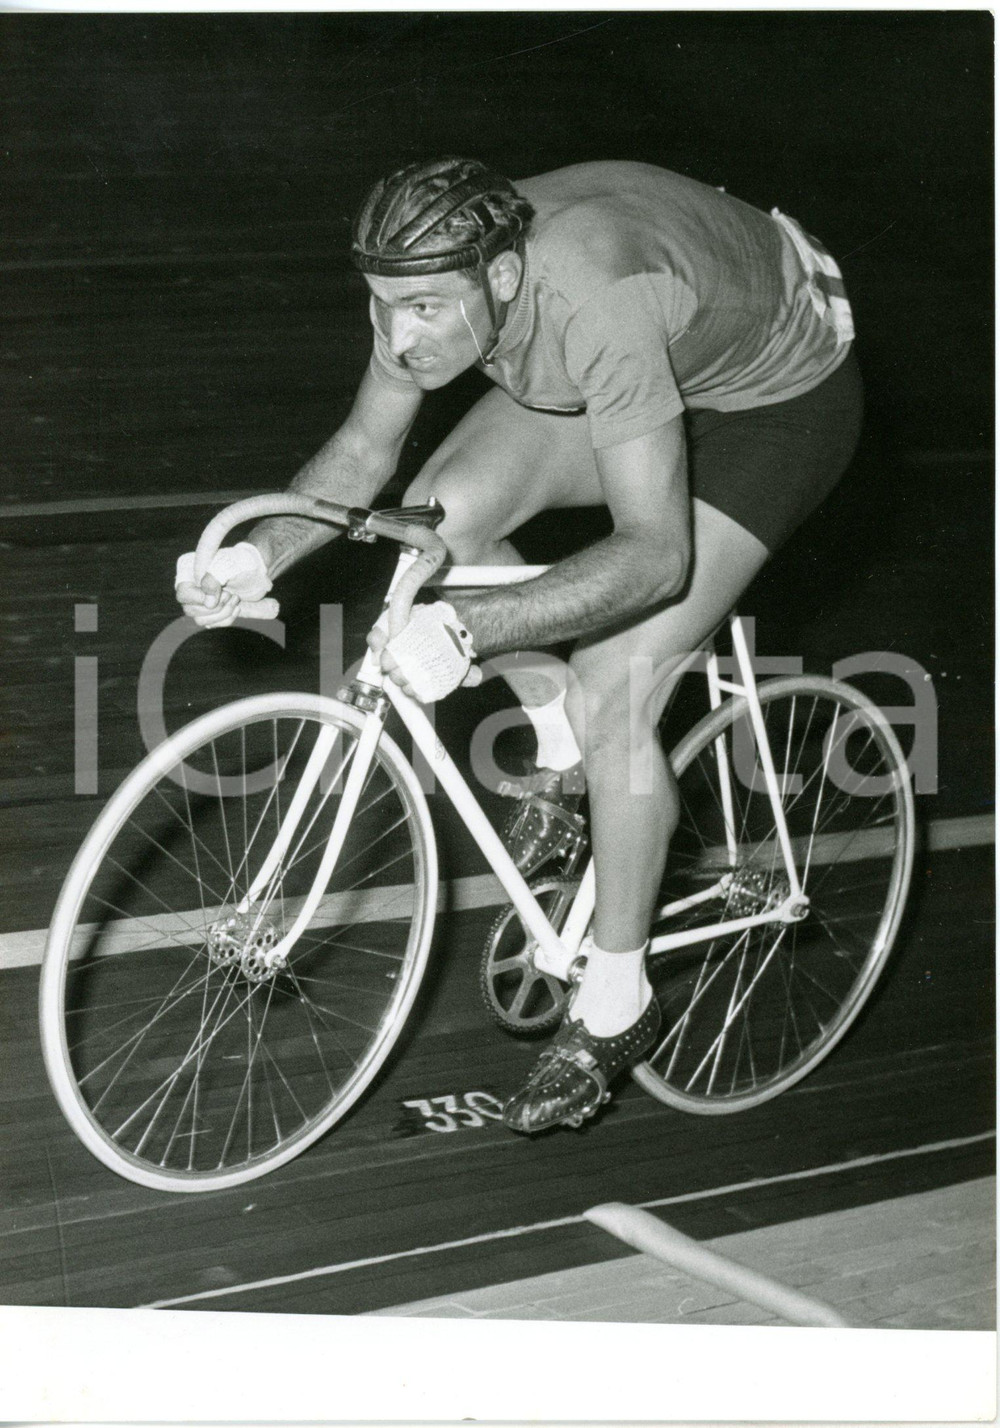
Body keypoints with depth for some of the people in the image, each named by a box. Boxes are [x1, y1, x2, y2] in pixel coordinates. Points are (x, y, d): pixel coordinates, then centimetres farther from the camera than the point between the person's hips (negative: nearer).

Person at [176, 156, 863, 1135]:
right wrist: (261, 555, -24)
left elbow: (652, 551, -45)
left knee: (612, 693, -17)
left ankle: (614, 1005, 2)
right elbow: (362, 452, -7)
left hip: (779, 394, -7)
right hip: (654, 361, 7)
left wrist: (465, 631, -53)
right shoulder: (436, 281, -21)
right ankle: (566, 751, 12)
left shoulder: (594, 302, -43)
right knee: (443, 515, -12)